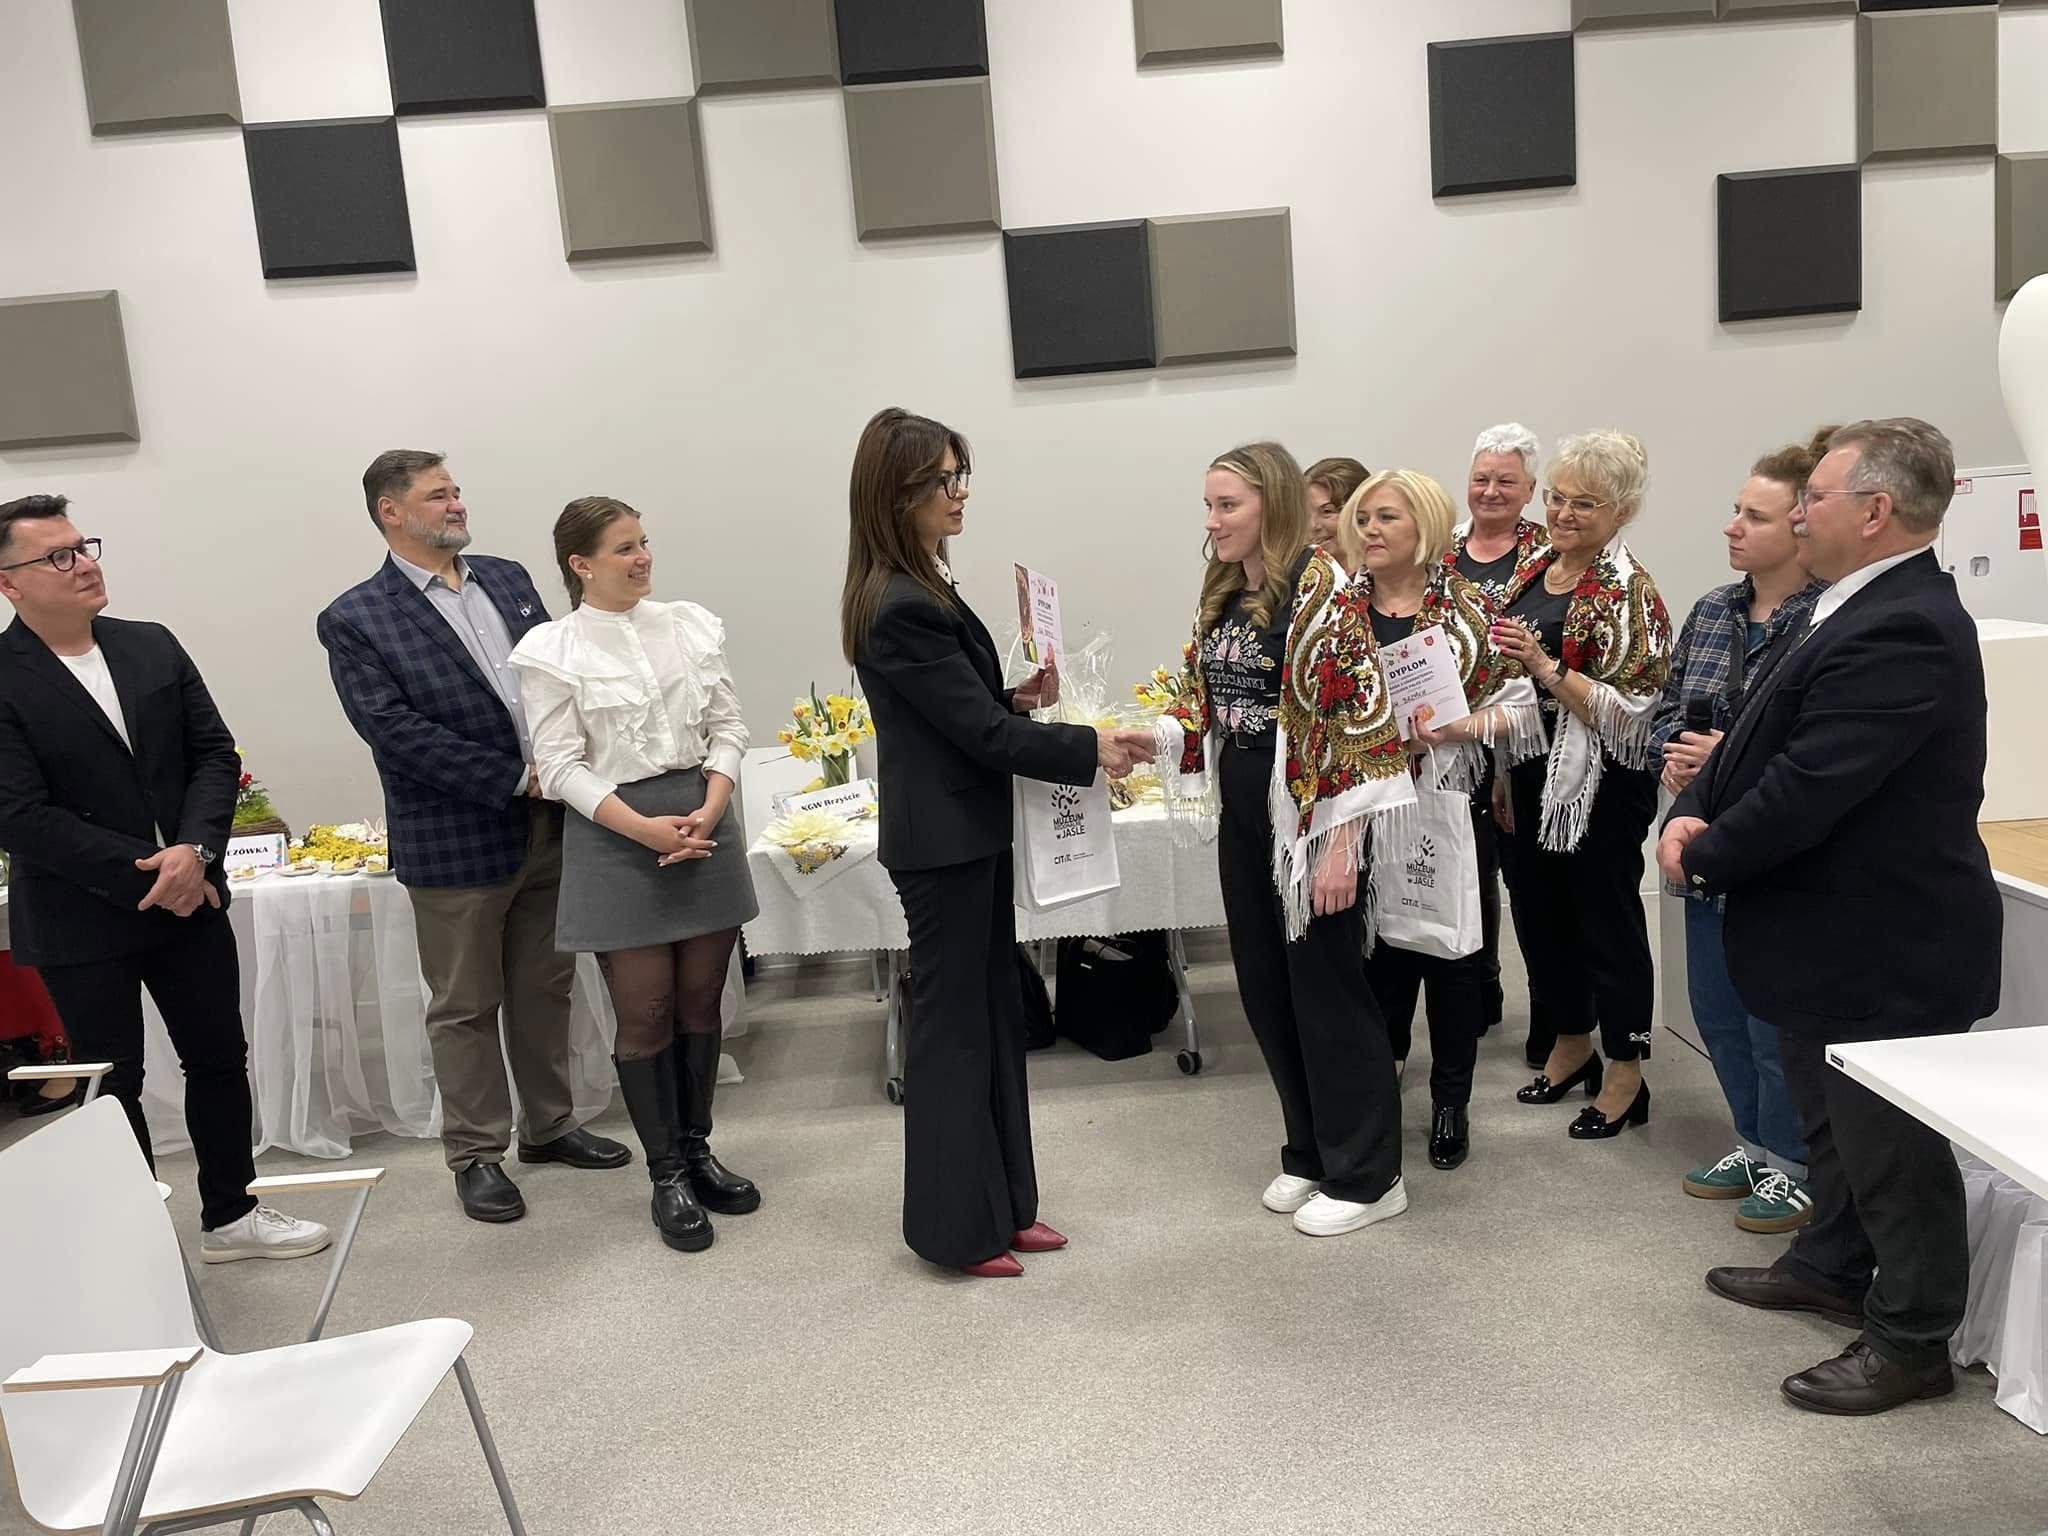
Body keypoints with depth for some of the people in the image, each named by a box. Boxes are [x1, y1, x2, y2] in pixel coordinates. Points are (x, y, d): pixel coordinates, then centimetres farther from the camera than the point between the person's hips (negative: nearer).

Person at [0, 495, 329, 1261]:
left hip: (188, 897, 5)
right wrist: (146, 876, -19)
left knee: (219, 1057, 13)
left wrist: (195, 850, -15)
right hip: (80, 921, -5)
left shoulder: (154, 646, 3)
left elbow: (214, 753, 2)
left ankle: (230, 1214, 29)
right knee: (112, 1085, 9)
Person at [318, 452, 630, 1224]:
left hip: (550, 826, 5)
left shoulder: (508, 578, 10)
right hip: (456, 842, -5)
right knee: (464, 1007, 8)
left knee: (544, 990, 16)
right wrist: (517, 780, -19)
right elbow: (397, 731, -16)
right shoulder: (355, 621, -8)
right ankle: (476, 1155, 22)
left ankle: (548, 1126, 32)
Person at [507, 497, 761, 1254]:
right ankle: (667, 1176, 18)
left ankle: (697, 1149, 29)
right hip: (617, 838, -4)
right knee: (646, 1013, 3)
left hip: (706, 821, 4)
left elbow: (729, 726, 6)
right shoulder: (552, 649, -5)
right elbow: (561, 765, -8)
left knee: (701, 1001, 12)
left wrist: (712, 806, -10)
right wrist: (644, 828, -18)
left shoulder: (693, 625, 6)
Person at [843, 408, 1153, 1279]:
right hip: (943, 840, -10)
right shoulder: (901, 609, -21)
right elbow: (978, 730, -20)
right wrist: (1091, 750, -16)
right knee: (953, 1025, 2)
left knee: (992, 1012, 15)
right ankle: (956, 1227, 18)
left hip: (968, 831, 10)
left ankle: (1002, 1205, 28)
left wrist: (1019, 698, 1)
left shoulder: (918, 590, 10)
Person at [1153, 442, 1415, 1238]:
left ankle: (1366, 1176, 18)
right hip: (1242, 814, 8)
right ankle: (1311, 1150, 31)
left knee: (1326, 988, 2)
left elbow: (1360, 719, -18)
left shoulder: (1320, 585, -14)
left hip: (1307, 814, -8)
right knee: (1266, 988, 13)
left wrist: (1341, 843, -21)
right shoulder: (1221, 594, 10)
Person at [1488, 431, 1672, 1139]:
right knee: (1540, 909, 17)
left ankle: (1625, 1073, 20)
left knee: (1606, 918, 4)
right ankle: (1572, 1045, 36)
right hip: (1533, 772, 7)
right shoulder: (1531, 571, 8)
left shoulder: (1629, 594, -14)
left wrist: (1545, 665, -25)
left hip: (1604, 785, -7)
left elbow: (1630, 713, -20)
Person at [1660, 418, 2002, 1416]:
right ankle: (1832, 1267, 44)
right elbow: (1756, 736, 9)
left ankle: (1912, 1341, 23)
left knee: (1892, 1146, 7)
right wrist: (1693, 812, -8)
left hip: (1885, 948, -10)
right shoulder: (1856, 608, 6)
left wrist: (1702, 858, -14)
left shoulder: (1900, 633, -27)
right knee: (1831, 1120, 25)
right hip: (1834, 935, 10)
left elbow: (1805, 791, -30)